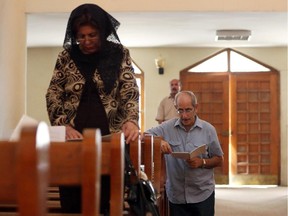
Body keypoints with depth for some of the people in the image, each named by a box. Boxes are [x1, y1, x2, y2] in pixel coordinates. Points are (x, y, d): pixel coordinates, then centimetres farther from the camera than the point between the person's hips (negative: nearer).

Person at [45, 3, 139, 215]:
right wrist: (63, 126, -11)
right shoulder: (66, 56, 7)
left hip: (109, 138, -1)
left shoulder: (120, 54, 4)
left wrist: (131, 120, -22)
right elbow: (53, 94, 6)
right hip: (73, 139, 1)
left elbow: (130, 91, -3)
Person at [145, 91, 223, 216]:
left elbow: (219, 160, 5)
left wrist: (202, 162, -14)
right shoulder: (167, 128, 0)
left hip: (203, 195, 0)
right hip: (176, 196, 1)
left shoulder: (208, 129, 0)